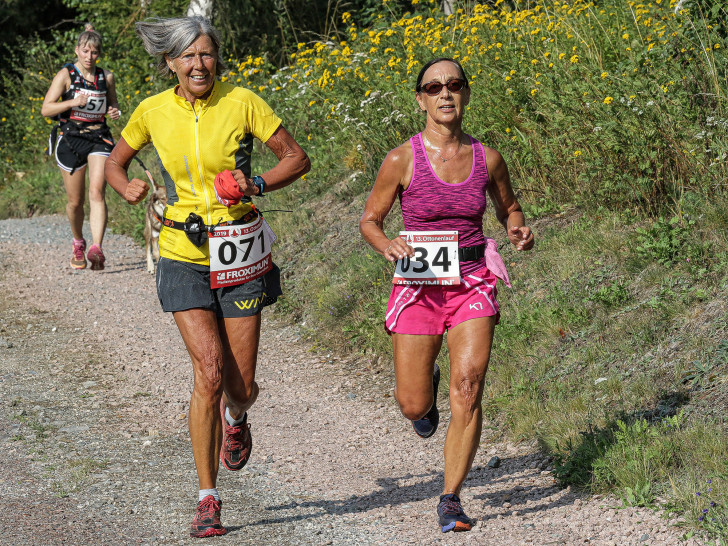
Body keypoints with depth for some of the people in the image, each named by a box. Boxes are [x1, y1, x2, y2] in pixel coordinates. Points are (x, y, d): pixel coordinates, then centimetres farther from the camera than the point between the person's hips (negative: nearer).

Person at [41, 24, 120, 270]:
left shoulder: (106, 77, 7)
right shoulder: (66, 75, -3)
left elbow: (113, 106, 22)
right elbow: (46, 109, -8)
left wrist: (114, 112, -2)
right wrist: (72, 102, -22)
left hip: (99, 138, 1)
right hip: (70, 139, -1)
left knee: (97, 191, -19)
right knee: (75, 201, 7)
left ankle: (96, 248, -29)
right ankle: (78, 243, 34)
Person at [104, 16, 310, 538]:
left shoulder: (242, 103, -7)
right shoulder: (153, 112, -1)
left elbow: (296, 157, -1)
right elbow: (115, 162, 15)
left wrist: (257, 185, -18)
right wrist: (128, 188, -7)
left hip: (240, 254, 0)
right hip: (184, 255, 0)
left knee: (242, 386, 3)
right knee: (210, 373, -15)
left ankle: (235, 418, 43)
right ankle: (208, 499, -5)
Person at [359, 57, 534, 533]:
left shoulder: (487, 159, 1)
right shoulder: (402, 160, -6)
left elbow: (508, 206, 19)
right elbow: (369, 221, 3)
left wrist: (519, 230, -3)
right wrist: (387, 245, -19)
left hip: (472, 286, 1)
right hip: (418, 286, -1)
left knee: (467, 389, -16)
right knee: (413, 406, 0)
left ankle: (451, 499, -5)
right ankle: (426, 385, 40)